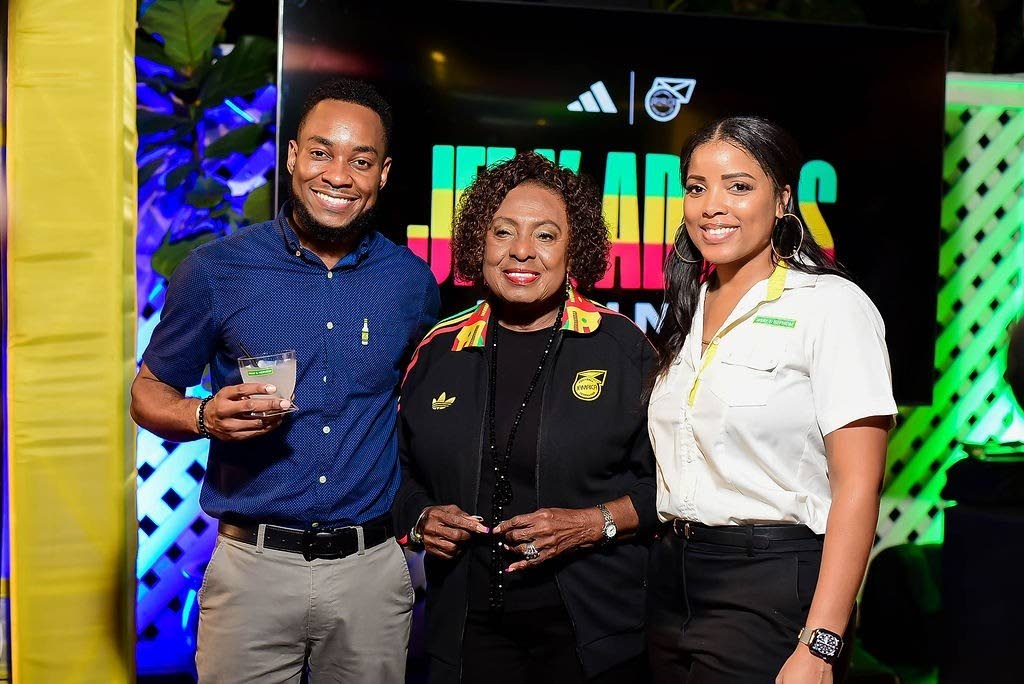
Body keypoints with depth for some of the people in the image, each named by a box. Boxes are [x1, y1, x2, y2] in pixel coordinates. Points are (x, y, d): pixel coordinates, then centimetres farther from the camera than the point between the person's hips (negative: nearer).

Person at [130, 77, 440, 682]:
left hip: (373, 568, 2)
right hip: (254, 565, -1)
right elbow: (150, 393, 4)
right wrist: (208, 417, -17)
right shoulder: (216, 270, -4)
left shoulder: (413, 282, 1)